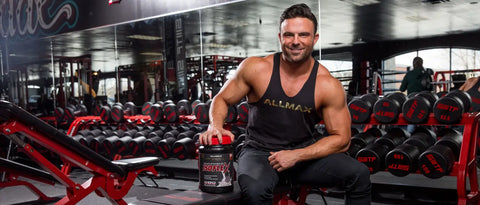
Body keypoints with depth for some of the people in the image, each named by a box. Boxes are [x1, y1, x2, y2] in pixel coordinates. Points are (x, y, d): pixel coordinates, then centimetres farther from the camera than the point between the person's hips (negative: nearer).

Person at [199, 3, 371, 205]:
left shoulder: (328, 85, -8)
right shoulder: (256, 68, -8)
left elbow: (341, 139, -4)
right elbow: (222, 99, 5)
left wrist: (297, 155, -15)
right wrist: (215, 126, -18)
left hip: (304, 152, 2)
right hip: (259, 151, -2)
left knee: (359, 174, -20)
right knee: (255, 188, -37)